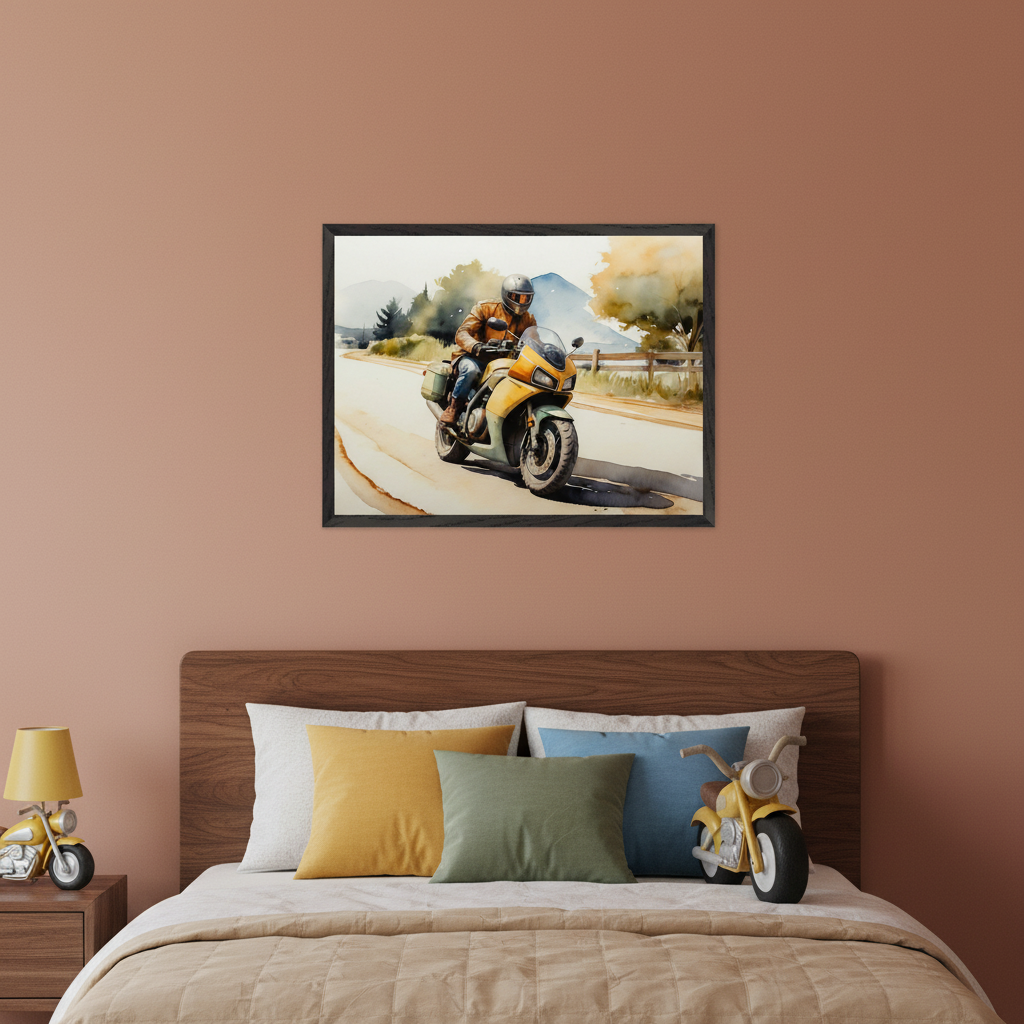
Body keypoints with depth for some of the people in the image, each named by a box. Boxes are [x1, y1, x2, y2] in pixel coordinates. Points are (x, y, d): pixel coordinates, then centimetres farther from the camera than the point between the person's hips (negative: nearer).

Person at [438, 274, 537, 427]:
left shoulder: (528, 319, 11)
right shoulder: (485, 308, -4)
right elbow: (461, 334, -13)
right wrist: (477, 347, -36)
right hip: (474, 358, -4)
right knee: (471, 370, -39)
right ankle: (454, 408, -21)